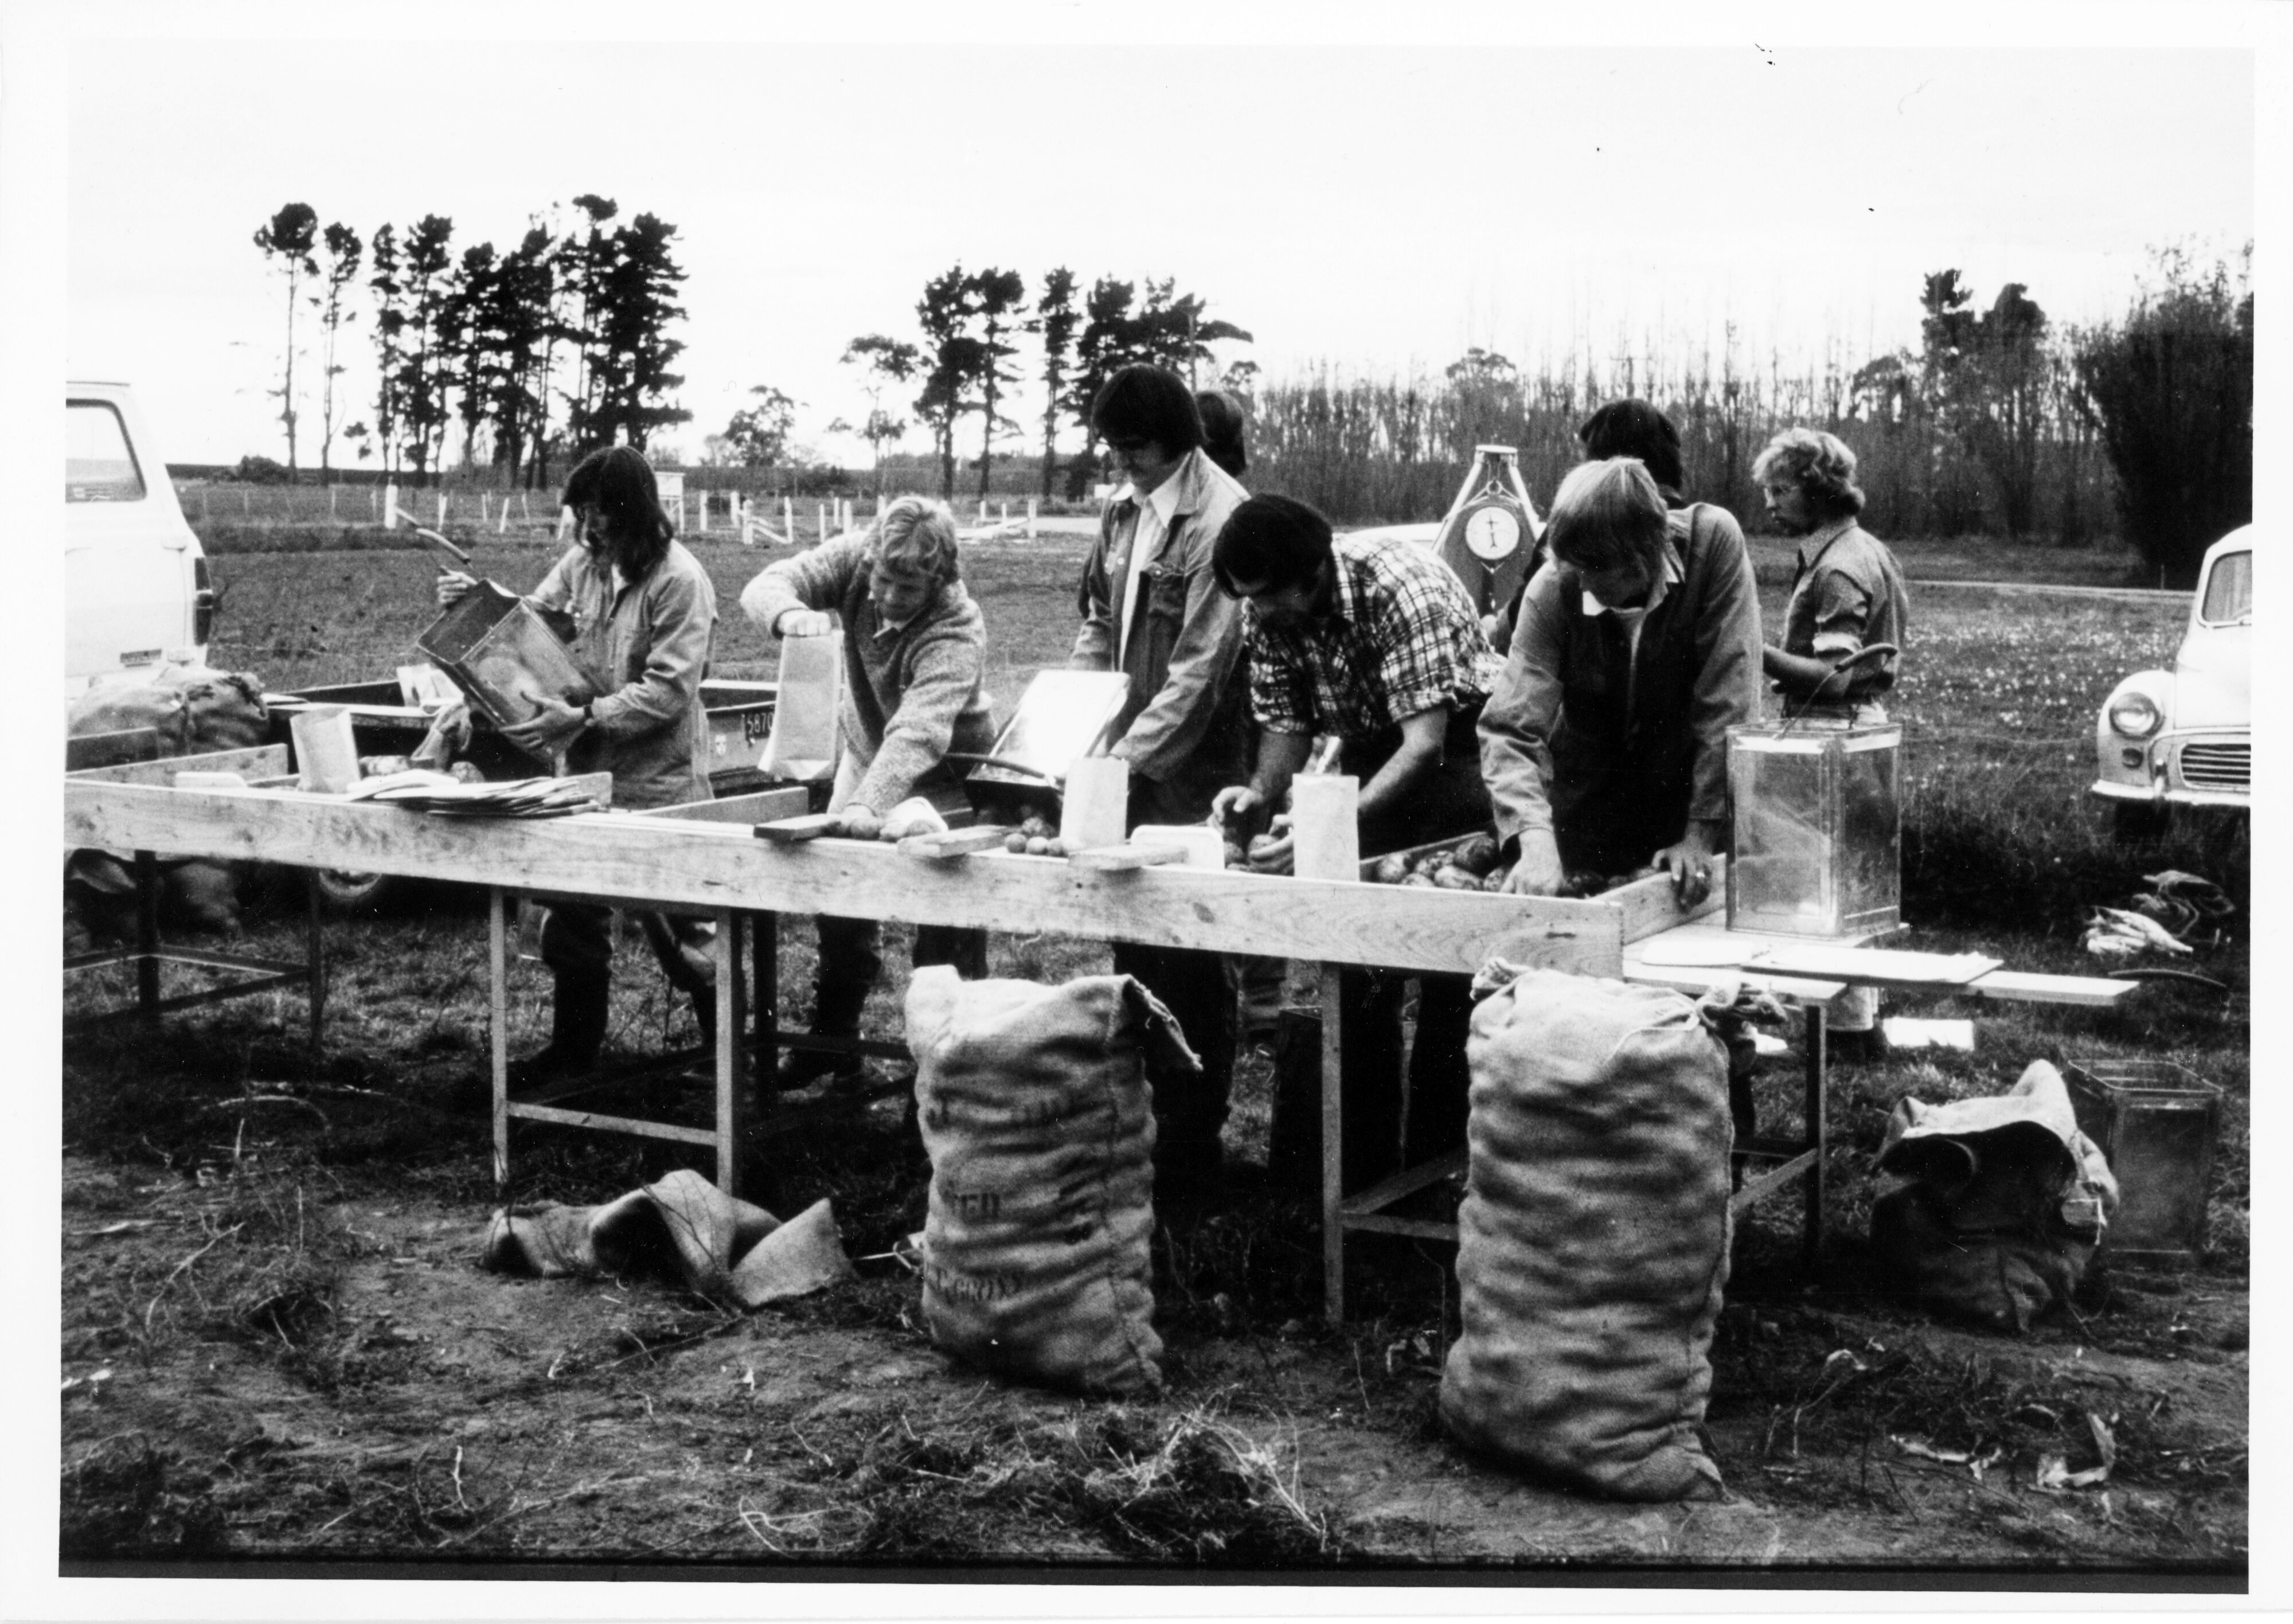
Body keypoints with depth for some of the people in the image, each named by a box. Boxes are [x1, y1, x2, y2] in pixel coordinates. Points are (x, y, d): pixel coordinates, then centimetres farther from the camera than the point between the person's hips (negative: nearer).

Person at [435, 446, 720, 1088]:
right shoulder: (584, 561, 4)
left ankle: (727, 1040, 24)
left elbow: (668, 692, -21)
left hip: (657, 780, -7)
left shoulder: (680, 581, -17)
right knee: (572, 911, 13)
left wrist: (583, 718, -27)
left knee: (675, 921, 5)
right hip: (587, 770, 7)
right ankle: (574, 1044, 27)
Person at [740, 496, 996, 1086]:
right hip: (865, 755, 6)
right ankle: (833, 1041, 27)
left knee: (947, 930, -6)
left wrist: (869, 804, -59)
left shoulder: (957, 631, -34)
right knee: (839, 903, 12)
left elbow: (919, 732, -46)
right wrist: (792, 614, -47)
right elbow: (765, 587, -22)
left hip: (940, 780, -6)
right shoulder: (856, 559, -18)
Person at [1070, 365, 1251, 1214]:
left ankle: (1192, 1151, 11)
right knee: (1133, 950, 16)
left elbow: (1200, 669, -19)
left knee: (1190, 964, 0)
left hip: (1190, 782, -8)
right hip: (1123, 770, 8)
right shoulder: (1124, 509, 10)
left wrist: (1126, 759, -19)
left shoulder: (1216, 521, -16)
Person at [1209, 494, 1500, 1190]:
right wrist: (1260, 792, -24)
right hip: (1370, 760, 6)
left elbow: (1425, 745, -35)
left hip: (1455, 758, -6)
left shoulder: (1401, 589, -31)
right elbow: (1287, 723, -2)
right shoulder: (1270, 615, -11)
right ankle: (1361, 1167, 12)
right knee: (1357, 979, 3)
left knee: (1449, 980, -7)